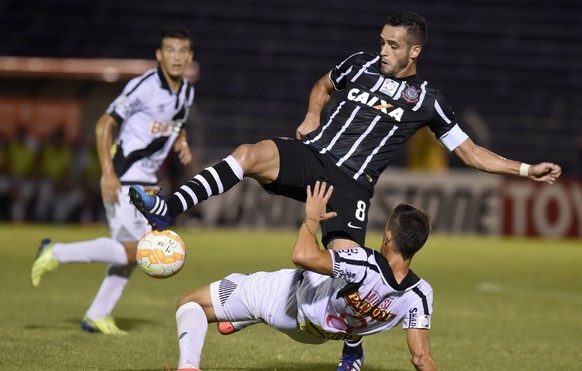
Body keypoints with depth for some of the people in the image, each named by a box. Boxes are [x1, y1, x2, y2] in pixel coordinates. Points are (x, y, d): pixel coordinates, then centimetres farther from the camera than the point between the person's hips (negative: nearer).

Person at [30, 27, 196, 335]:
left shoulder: (186, 91, 7)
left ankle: (97, 315, 24)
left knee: (130, 252, 12)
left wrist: (182, 144, 5)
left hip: (146, 182, 9)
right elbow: (104, 125, -15)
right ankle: (57, 254, -6)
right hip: (123, 180, -9)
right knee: (139, 250, -16)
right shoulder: (144, 87, -18)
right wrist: (108, 173, -23)